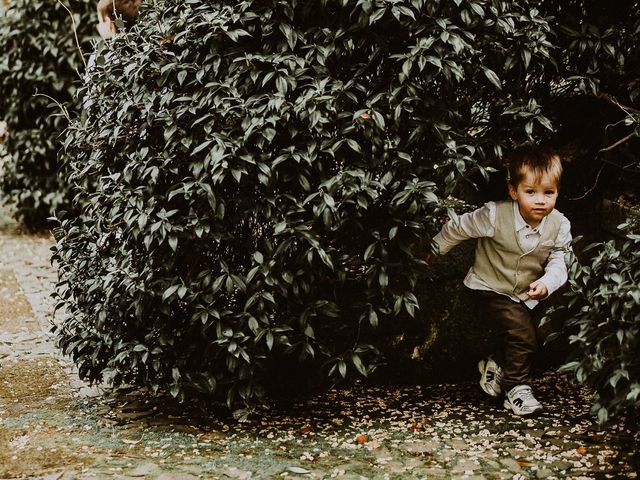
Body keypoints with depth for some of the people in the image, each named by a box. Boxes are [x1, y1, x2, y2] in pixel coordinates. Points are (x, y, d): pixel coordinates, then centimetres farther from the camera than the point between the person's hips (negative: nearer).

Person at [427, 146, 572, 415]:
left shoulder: (559, 225, -16)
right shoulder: (495, 215, -28)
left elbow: (557, 262, -10)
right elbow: (459, 227, -13)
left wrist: (547, 283, -30)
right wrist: (436, 249, 0)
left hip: (526, 294, 5)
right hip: (492, 288, -5)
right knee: (522, 336, -17)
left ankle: (494, 366, 46)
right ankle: (516, 389, 2)